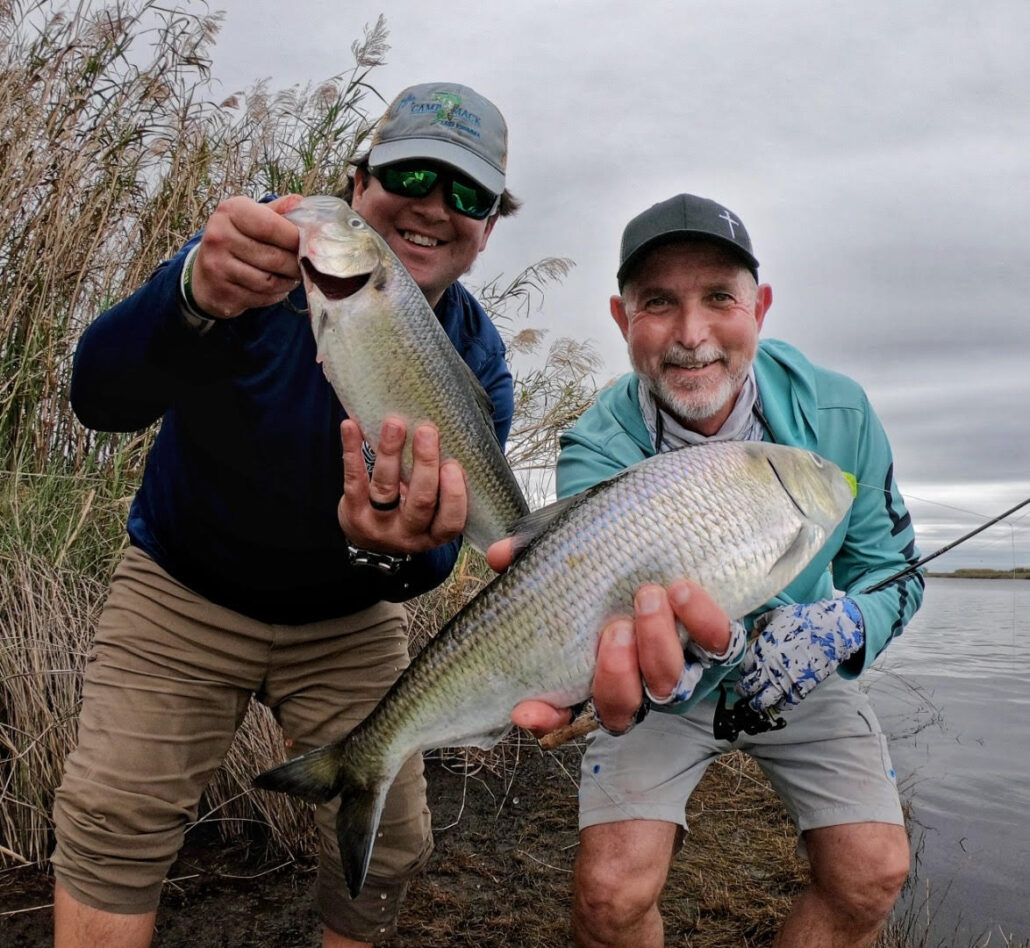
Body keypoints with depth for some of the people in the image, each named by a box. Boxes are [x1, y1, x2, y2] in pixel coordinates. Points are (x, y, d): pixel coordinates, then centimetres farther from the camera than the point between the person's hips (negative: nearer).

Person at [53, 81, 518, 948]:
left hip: (348, 625, 2)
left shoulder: (476, 366, -14)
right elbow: (100, 399, -30)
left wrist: (394, 551, -44)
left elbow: (432, 562, -19)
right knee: (114, 817, -10)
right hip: (184, 590, -1)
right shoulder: (264, 255, -19)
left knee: (389, 845, 5)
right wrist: (197, 296, -51)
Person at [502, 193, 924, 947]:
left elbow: (893, 569, -6)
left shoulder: (837, 414, -17)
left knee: (872, 876, -9)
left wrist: (838, 630, -29)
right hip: (670, 685, -2)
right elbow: (614, 591, -40)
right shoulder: (597, 449, -25)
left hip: (801, 674, 3)